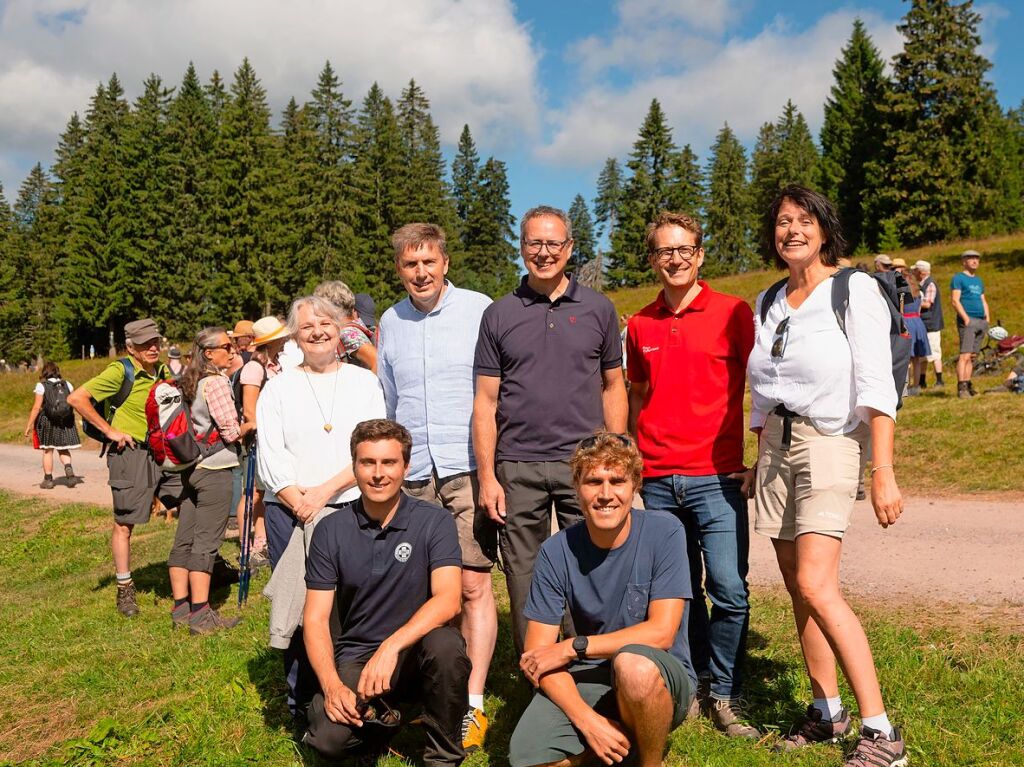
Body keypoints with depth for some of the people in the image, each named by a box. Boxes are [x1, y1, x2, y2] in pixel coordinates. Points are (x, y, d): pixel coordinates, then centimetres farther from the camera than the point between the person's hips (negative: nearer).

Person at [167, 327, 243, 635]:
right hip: (214, 469, -9)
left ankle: (180, 609, 16)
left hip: (188, 467, 9)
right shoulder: (216, 381, -12)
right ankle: (201, 615, -2)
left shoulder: (187, 381, 14)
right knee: (206, 542, -6)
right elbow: (231, 431, -14)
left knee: (184, 540, 9)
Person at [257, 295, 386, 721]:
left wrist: (325, 491, -11)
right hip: (290, 514, 1)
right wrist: (302, 505, -10)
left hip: (353, 509, 0)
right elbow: (270, 458, 2)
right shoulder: (278, 387, 12)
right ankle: (302, 703, 14)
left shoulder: (364, 381, 10)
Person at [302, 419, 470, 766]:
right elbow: (315, 619, -2)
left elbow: (448, 600, -21)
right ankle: (381, 718, 11)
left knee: (444, 645, -35)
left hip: (416, 650, -1)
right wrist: (332, 685, -18)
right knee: (329, 738, -25)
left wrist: (392, 646, -34)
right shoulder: (331, 530, -2)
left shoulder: (434, 522, -8)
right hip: (355, 658, 2)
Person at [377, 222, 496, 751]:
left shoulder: (479, 310, -1)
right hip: (411, 474, 4)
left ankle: (472, 703, 4)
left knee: (473, 584, -4)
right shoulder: (390, 323, 12)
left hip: (466, 469, -4)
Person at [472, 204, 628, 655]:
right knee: (524, 580, 7)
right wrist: (487, 477, -1)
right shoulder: (499, 315, 6)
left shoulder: (598, 309, 8)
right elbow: (485, 402, 5)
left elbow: (613, 387, 11)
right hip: (518, 469, 0)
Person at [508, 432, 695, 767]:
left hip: (662, 678, -2)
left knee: (632, 662, -37)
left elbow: (661, 632, -18)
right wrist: (588, 720, -21)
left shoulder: (664, 532, -13)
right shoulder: (557, 551, -8)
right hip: (589, 680, 3)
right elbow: (537, 654, -8)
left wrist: (574, 647, -17)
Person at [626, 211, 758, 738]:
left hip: (717, 477, -3)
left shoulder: (734, 312, -1)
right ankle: (694, 684, 26)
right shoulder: (640, 325, 10)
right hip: (656, 481, 3)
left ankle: (725, 696, 12)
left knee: (730, 590, -6)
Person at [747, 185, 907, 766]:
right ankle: (828, 713, 19)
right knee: (798, 589, 7)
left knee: (816, 587, -18)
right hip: (777, 448, 6)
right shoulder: (768, 304, 13)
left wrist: (883, 472, -19)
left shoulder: (854, 290, -5)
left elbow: (876, 386, -13)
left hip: (831, 445, -6)